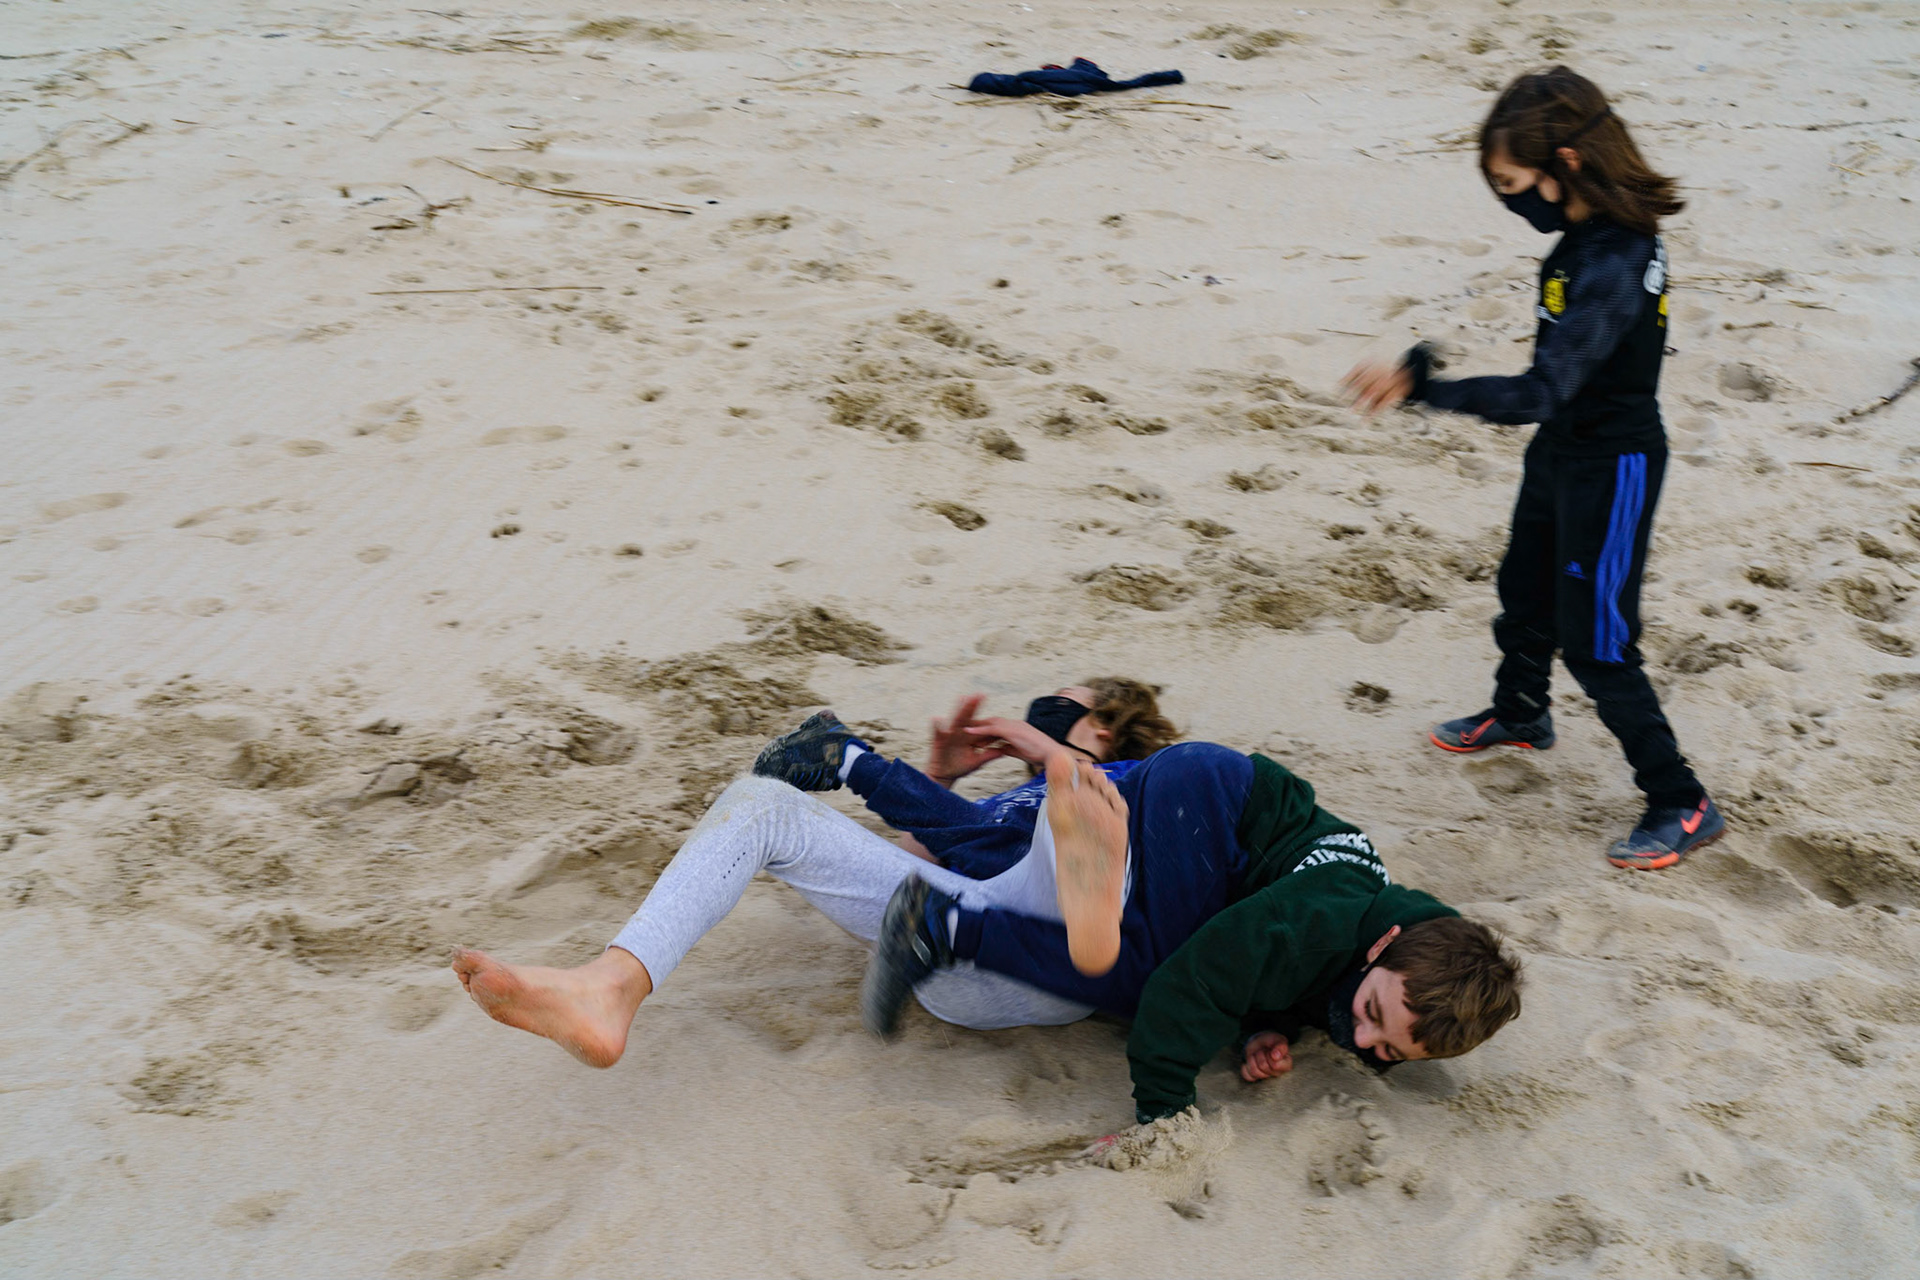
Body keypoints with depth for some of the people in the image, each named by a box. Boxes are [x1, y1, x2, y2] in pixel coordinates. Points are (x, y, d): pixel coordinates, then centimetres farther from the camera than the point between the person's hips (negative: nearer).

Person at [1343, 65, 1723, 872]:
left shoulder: (1611, 267, -32)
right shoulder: (1591, 234, -4)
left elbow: (1542, 393, -36)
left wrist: (1420, 387, -41)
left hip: (1611, 466, -9)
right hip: (1564, 449, 10)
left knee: (1595, 645, -1)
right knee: (1525, 595, 27)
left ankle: (1682, 807, 13)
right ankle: (1520, 715, 54)